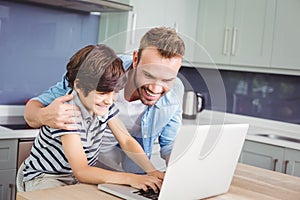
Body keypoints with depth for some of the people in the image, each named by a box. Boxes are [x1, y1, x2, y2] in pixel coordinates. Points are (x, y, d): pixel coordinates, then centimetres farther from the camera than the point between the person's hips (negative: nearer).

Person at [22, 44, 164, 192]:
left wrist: (151, 170, -20)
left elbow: (126, 141, -4)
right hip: (45, 176, -4)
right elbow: (81, 172, -34)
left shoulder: (105, 104, -9)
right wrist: (131, 179, -43)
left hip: (86, 174, 4)